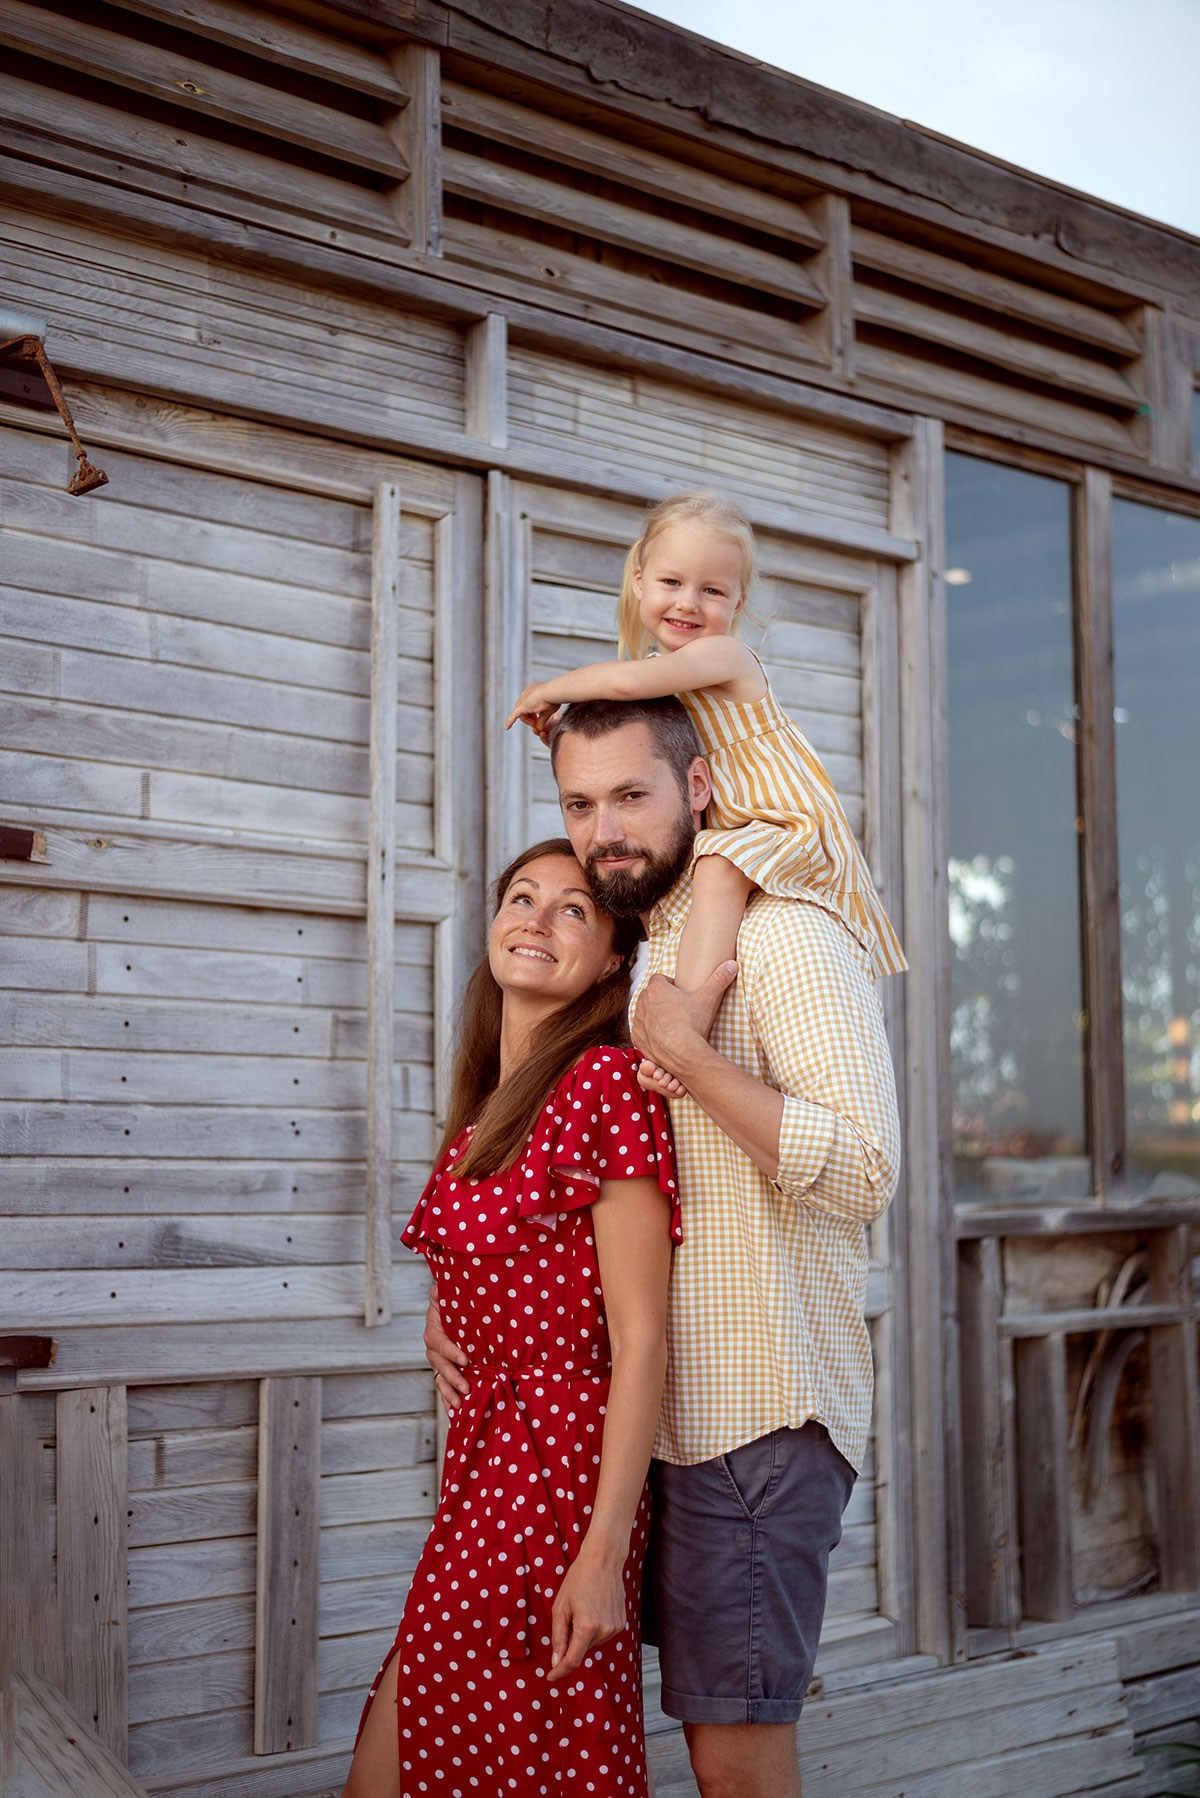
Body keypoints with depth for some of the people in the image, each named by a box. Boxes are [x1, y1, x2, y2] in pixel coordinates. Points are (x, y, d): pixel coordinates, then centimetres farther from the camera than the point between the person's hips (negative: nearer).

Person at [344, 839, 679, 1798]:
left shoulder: (606, 1081, -13)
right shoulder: (484, 1107, 11)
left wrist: (604, 1554, -19)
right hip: (483, 1465, 8)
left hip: (557, 1474, -8)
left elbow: (642, 1336, -16)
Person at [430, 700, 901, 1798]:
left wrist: (685, 1049, -20)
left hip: (759, 1417, -8)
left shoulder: (785, 938, -11)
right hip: (675, 1416, 8)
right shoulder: (632, 966, 16)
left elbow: (862, 1169, -24)